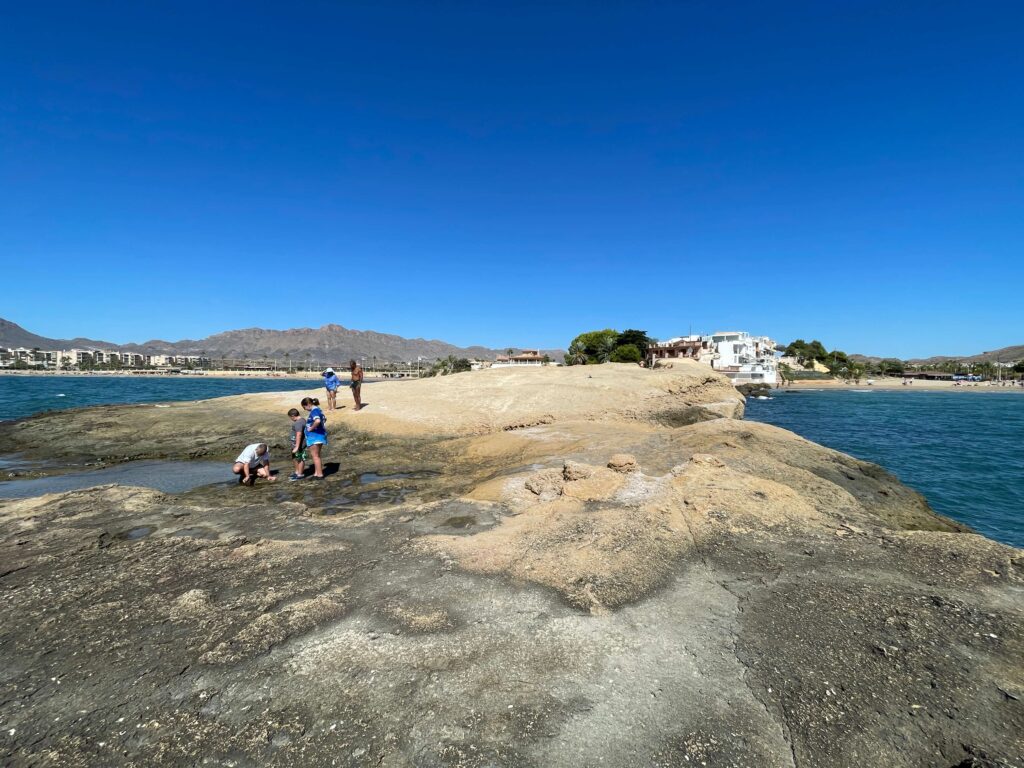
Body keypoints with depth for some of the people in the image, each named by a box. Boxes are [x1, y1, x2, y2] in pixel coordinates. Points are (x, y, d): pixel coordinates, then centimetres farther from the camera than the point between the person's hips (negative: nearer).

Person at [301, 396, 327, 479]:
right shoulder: (318, 410, 13)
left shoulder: (314, 411, -18)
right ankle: (317, 473, 26)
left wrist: (311, 428, -22)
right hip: (319, 435, 10)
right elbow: (324, 419, 29)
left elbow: (317, 421, -36)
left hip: (315, 436, -10)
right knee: (316, 455, 18)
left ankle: (319, 474, 3)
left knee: (315, 456, -2)